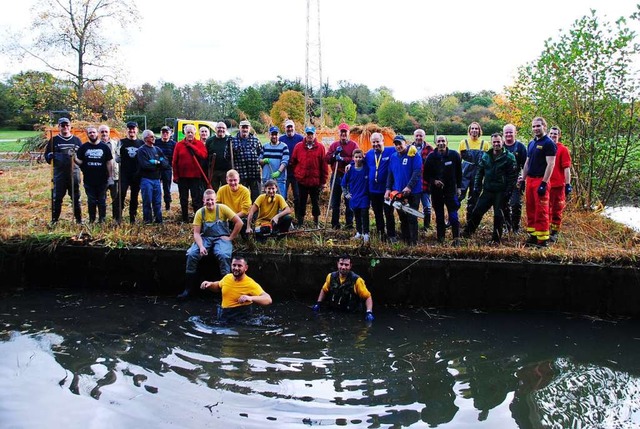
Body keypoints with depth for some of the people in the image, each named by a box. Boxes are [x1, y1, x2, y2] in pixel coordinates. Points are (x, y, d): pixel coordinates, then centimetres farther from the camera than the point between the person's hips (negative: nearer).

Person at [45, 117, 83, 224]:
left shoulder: (76, 140, 12)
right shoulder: (54, 140, 8)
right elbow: (47, 155, 8)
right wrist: (52, 156, -15)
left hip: (74, 172, 1)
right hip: (59, 172, -1)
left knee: (76, 197, 6)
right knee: (57, 197, 0)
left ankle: (79, 219, 13)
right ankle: (54, 219, 7)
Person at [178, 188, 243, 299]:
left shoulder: (222, 208, -5)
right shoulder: (200, 212, 2)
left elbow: (239, 222, -7)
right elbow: (196, 233, -3)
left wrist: (230, 238, -8)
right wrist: (201, 246, -20)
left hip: (222, 238, -3)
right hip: (205, 238, 3)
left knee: (223, 255, -34)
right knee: (191, 254, -22)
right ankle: (189, 288, -10)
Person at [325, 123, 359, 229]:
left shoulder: (353, 145, 3)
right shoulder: (334, 145, 13)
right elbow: (327, 159, 7)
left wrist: (343, 159, -19)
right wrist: (335, 153, -8)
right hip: (336, 176, 3)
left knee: (349, 201, 1)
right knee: (335, 201, 7)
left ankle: (349, 223, 10)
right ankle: (335, 224, 15)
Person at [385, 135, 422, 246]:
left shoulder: (414, 155, -10)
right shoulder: (393, 157, 9)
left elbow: (417, 172, -18)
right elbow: (390, 174, 14)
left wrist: (409, 187, -25)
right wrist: (388, 189, 5)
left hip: (413, 192, -6)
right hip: (398, 192, 6)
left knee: (412, 218, -5)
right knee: (402, 218, 12)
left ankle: (413, 242, 0)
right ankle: (405, 240, 20)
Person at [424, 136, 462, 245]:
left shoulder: (454, 155, -4)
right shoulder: (431, 157, -3)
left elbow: (459, 173, 5)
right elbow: (426, 175, 3)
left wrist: (459, 187, 5)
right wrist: (433, 181, -15)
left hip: (451, 190, -1)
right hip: (436, 191, 2)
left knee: (453, 215, -7)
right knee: (439, 216, 9)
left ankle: (456, 238, 0)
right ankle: (440, 238, 17)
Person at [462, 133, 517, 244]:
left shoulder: (509, 157, -5)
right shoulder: (485, 156, 8)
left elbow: (513, 176, -7)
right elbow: (479, 172, 12)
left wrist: (508, 191, -12)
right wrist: (476, 187, 5)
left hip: (501, 192, -4)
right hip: (487, 191, 4)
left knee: (498, 215, 2)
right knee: (477, 211, 4)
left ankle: (496, 239, 12)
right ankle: (467, 232, 17)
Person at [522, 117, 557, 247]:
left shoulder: (548, 143, -8)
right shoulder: (531, 143, 16)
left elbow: (550, 164, -14)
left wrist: (544, 183, -20)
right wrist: (523, 180, 15)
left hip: (540, 181, -8)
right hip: (530, 180, 8)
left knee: (541, 212, -7)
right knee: (530, 210, 11)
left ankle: (542, 239, -3)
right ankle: (533, 236, 19)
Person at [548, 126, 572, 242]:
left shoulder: (563, 149, -4)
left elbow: (566, 168, -7)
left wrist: (568, 184, -12)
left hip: (558, 185, -4)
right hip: (545, 184, 4)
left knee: (557, 211, 4)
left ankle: (554, 233, 12)